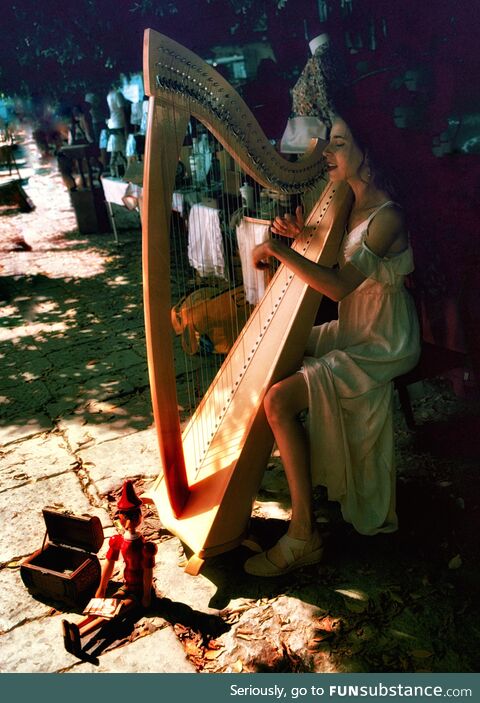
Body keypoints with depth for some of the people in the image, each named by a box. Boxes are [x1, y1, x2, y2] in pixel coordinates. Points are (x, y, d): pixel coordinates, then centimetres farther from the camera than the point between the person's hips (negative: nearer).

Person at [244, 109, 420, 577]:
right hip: (351, 331, 9)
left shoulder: (386, 216, -20)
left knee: (279, 399, -23)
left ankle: (302, 535, -11)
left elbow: (340, 285, -27)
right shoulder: (347, 203, 7)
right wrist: (299, 234, -4)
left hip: (380, 345, -9)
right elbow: (328, 258, 15)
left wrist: (281, 250, -27)